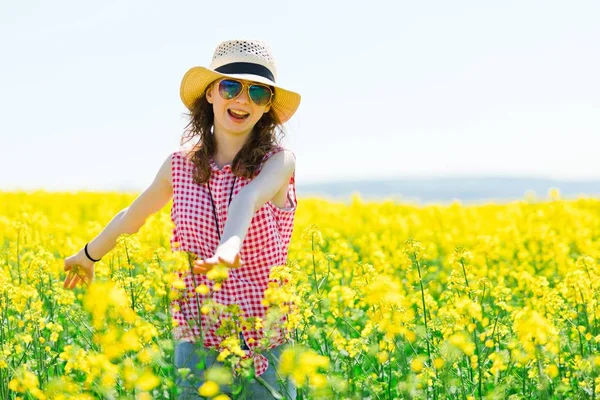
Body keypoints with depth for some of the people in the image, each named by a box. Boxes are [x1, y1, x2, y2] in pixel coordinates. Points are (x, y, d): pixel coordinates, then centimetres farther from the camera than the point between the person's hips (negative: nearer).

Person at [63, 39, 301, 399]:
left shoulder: (279, 161, -7)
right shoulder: (181, 165, 4)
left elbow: (249, 197, -30)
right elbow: (134, 214, 22)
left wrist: (231, 242, -50)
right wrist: (88, 255, 37)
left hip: (264, 351, -2)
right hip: (197, 346, 2)